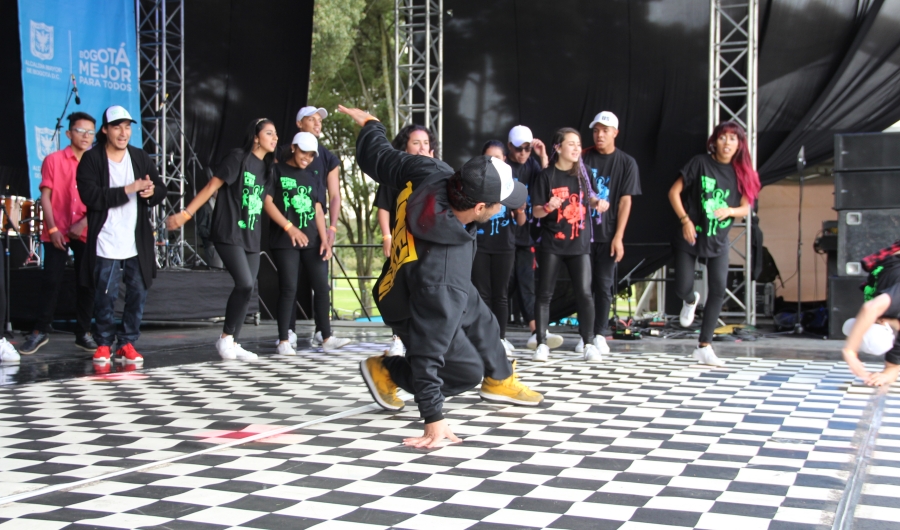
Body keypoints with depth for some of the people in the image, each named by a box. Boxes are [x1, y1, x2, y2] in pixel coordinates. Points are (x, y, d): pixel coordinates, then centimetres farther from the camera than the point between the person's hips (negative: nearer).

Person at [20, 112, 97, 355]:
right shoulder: (53, 160, 1)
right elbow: (45, 196, -1)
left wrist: (84, 223, -12)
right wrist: (53, 229, -9)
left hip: (86, 233, 2)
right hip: (57, 232, -2)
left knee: (86, 283, 4)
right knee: (51, 281, -1)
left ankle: (83, 333, 13)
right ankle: (41, 331, 10)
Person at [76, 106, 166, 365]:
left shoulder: (141, 157, 10)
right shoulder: (91, 159, -4)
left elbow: (161, 189, 11)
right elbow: (91, 196, -16)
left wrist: (152, 192, -13)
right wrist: (129, 189, -20)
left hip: (138, 243, 4)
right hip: (105, 244, -4)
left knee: (138, 293, 5)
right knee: (105, 297, 1)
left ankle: (127, 343, 19)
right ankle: (103, 344, 18)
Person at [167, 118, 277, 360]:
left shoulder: (267, 167, 13)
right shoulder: (238, 157, -7)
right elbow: (211, 186, -10)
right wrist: (186, 214, -16)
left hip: (252, 238, 7)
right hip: (229, 234, -7)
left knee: (246, 289, 4)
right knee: (245, 284, -18)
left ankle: (233, 343, 14)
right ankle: (226, 337, 0)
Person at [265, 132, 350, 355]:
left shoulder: (312, 179, 17)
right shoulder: (277, 171, 2)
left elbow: (318, 211, 14)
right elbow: (267, 201, -8)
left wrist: (324, 240, 2)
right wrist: (290, 227, -17)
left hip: (312, 241, 5)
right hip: (285, 241, -5)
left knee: (322, 287, 2)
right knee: (289, 289, -6)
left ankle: (327, 338, 7)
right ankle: (284, 341, 1)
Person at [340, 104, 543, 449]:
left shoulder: (435, 175, -32)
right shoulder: (442, 272, -47)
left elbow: (381, 160, -12)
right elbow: (428, 350, -43)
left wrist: (370, 124, 10)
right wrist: (433, 419, -40)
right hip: (413, 310, -8)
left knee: (483, 325, 24)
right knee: (467, 370, -1)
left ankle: (499, 382, 50)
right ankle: (386, 373, 15)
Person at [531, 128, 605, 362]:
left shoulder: (583, 173, 4)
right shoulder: (546, 176, -4)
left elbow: (590, 198, 18)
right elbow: (536, 211, -4)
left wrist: (598, 202, -4)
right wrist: (548, 207, -24)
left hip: (579, 243, 2)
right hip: (551, 243, -2)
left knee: (584, 293, -4)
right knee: (545, 294, 1)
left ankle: (589, 343, 3)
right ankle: (541, 343, 8)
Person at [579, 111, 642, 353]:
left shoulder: (626, 163, 2)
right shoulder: (584, 157, 4)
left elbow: (625, 201, -2)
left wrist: (618, 237, -8)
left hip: (607, 235, -1)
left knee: (604, 285, 3)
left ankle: (600, 335, 11)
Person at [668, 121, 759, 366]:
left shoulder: (741, 172, 3)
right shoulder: (700, 162, -6)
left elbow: (745, 208, 2)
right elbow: (674, 192, -5)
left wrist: (729, 211, -19)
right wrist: (685, 220, -15)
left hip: (718, 240, 3)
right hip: (691, 236, -2)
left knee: (718, 292, -5)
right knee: (682, 289, -4)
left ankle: (704, 347, 3)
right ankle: (691, 300, 36)